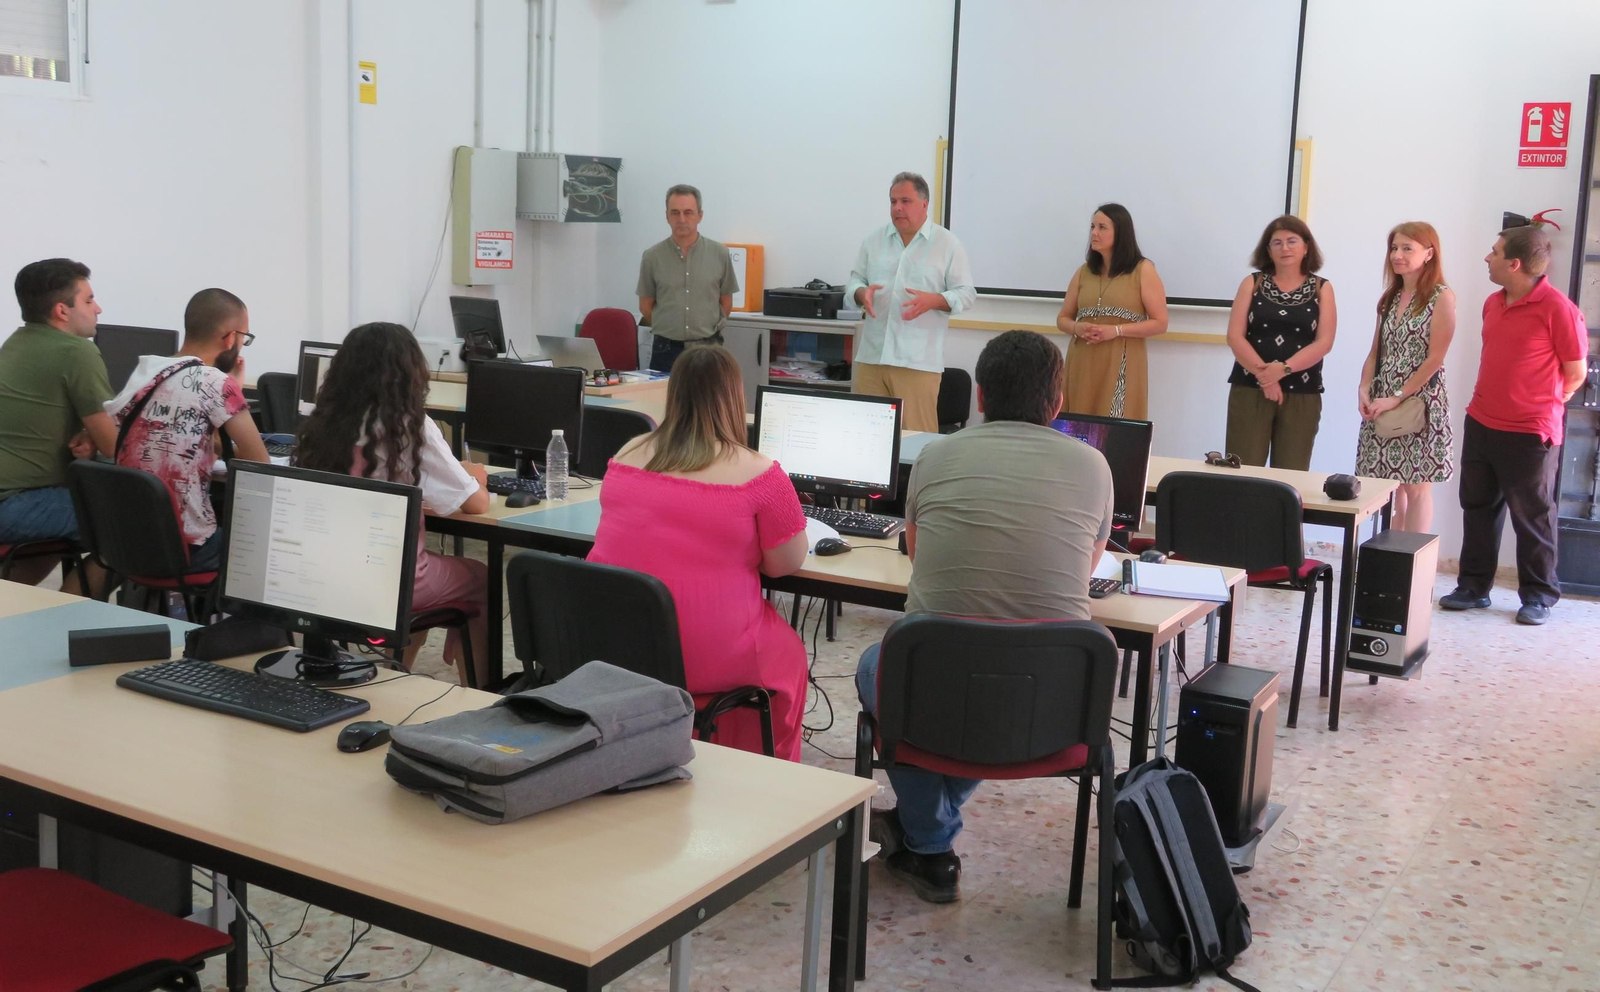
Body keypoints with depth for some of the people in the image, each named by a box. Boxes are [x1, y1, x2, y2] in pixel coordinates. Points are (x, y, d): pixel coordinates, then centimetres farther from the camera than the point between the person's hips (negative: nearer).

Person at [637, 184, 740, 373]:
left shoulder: (719, 253, 1)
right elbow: (646, 306, 10)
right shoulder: (652, 256, 1)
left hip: (708, 349, 0)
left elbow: (726, 303, 10)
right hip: (666, 350, 0)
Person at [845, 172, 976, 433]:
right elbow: (854, 281, 17)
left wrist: (933, 300, -18)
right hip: (871, 355, 4)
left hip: (918, 360, -4)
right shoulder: (874, 241, 12)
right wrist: (862, 293, -7)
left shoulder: (947, 244, 1)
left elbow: (966, 293, 0)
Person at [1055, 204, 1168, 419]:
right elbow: (1063, 319, 16)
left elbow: (1160, 323, -4)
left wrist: (1116, 331, -15)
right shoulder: (1084, 271, 12)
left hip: (1121, 366, -4)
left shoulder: (1143, 270, -1)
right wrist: (1077, 328, -7)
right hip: (1082, 364, 4)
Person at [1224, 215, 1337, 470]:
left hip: (1302, 394, 0)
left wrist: (1284, 369, -16)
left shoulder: (1321, 288, 8)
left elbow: (1324, 342, -2)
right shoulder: (1252, 283, 8)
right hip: (1250, 390, 0)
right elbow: (1235, 336, -2)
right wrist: (1263, 373, -14)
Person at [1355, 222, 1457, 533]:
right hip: (1382, 404, 6)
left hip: (1420, 403, -6)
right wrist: (1364, 389, -4)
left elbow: (1434, 358, -12)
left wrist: (1397, 397, -15)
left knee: (1416, 487, 0)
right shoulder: (1390, 298, 13)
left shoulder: (1442, 297, -7)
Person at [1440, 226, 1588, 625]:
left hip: (1530, 433, -7)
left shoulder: (1557, 308, -15)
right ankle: (1474, 586, 24)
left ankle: (1538, 596, 17)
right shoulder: (1493, 303, 6)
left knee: (1532, 517, 5)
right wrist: (1493, 402, 13)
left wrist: (1542, 405, 4)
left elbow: (1576, 372, -8)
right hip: (1480, 424, 7)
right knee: (1477, 507, 13)